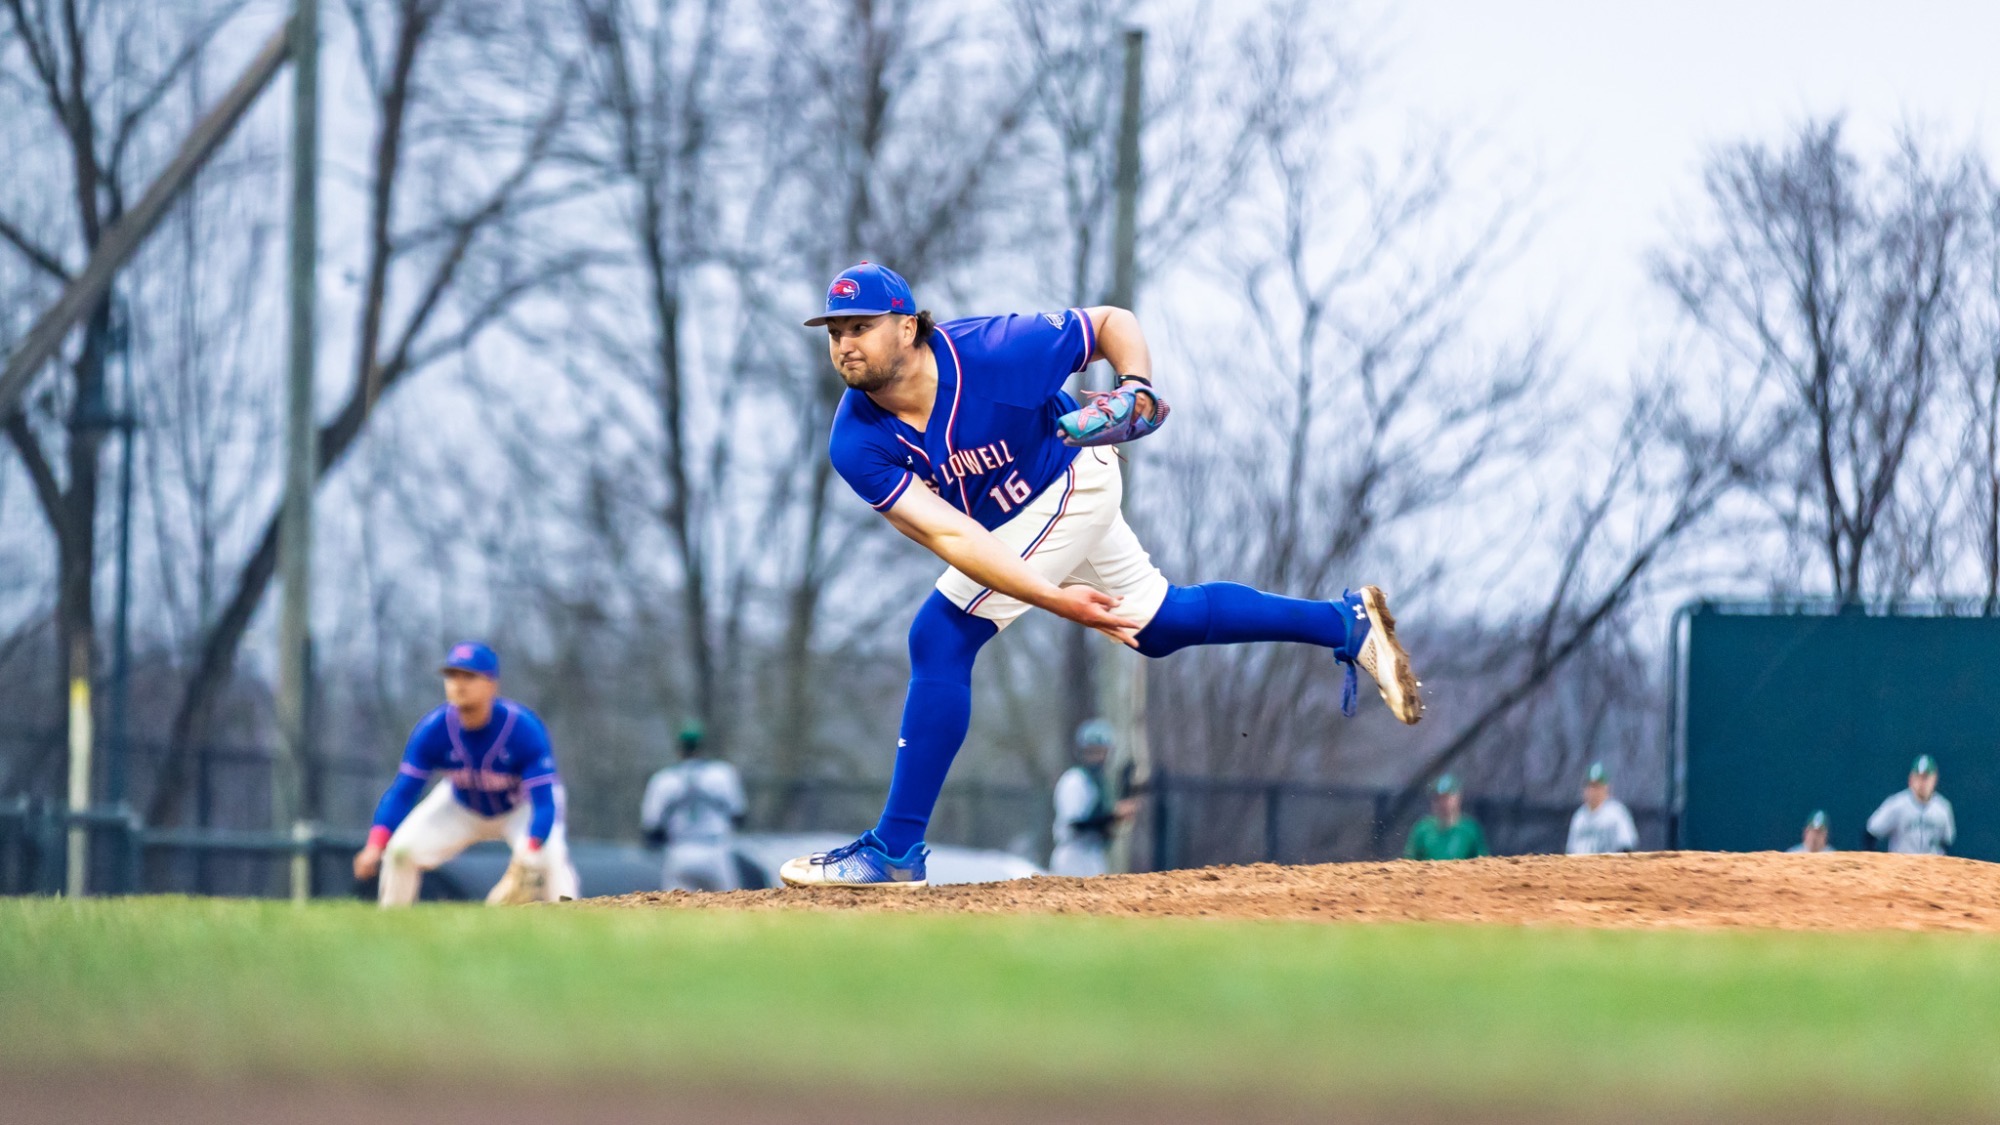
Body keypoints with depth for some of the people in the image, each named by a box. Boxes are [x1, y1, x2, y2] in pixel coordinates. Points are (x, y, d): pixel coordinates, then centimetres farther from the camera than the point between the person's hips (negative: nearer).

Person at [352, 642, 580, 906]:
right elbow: (401, 792, -22)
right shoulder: (432, 731, -26)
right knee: (400, 849, -14)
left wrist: (527, 860, -52)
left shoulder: (524, 729, -34)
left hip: (521, 807, -3)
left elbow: (544, 800, -36)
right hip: (460, 806, 3)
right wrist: (375, 845, -39)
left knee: (551, 856, -32)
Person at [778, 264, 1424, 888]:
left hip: (1071, 484, -6)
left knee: (940, 639, -17)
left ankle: (895, 852, -12)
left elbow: (1114, 324, -16)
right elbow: (947, 535, -32)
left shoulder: (992, 354, -32)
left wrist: (1136, 387, -36)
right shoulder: (857, 445, -23)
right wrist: (1054, 599, -42)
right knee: (1158, 622, 20)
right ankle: (1348, 623, 36)